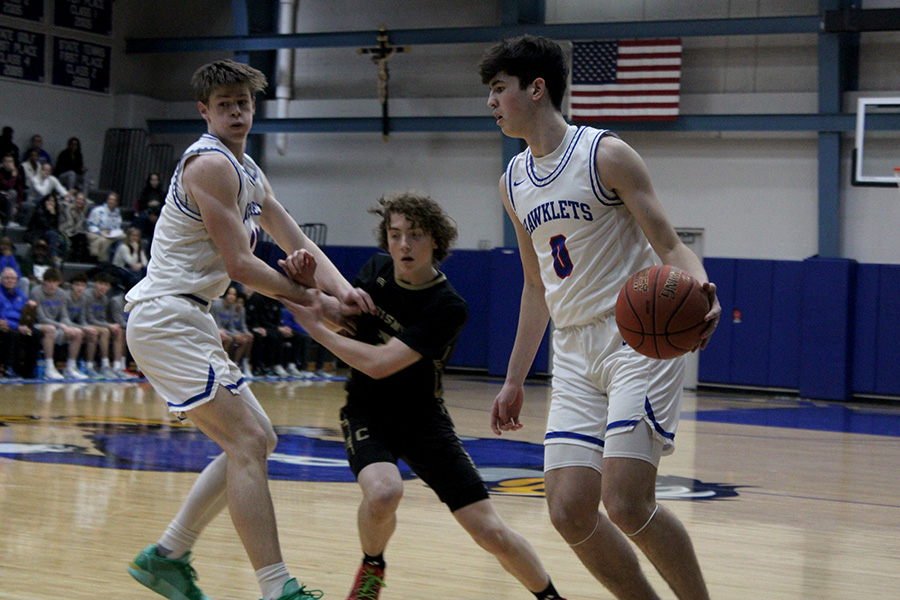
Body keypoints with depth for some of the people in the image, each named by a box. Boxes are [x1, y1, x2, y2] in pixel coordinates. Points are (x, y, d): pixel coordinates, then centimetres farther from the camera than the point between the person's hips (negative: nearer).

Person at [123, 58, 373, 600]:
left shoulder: (250, 174, 17)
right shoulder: (210, 164, -13)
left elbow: (300, 244, 13)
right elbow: (238, 264, -17)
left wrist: (342, 289, -7)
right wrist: (316, 301, -10)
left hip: (189, 320, 10)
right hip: (165, 316, -10)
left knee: (258, 440, 12)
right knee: (247, 442, -17)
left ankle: (168, 556, 18)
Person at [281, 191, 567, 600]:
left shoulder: (447, 307, -20)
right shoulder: (378, 270, -4)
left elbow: (379, 363, -25)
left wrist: (313, 326, -20)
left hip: (422, 417, -2)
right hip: (367, 412, 2)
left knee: (491, 533, -7)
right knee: (383, 492, -33)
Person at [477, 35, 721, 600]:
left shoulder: (606, 154, -7)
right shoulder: (514, 182, 13)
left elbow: (671, 247, -10)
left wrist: (698, 290, -33)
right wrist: (514, 379, 23)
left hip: (639, 340, -7)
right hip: (574, 352, 7)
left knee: (626, 504, -18)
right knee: (570, 512, -3)